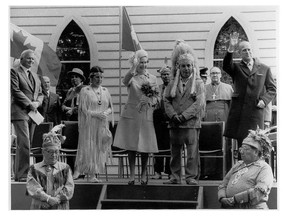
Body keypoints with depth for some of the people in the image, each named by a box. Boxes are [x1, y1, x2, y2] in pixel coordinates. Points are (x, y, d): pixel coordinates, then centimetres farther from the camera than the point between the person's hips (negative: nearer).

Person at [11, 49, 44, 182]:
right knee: (24, 144, -13)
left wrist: (37, 103, 0)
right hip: (20, 112, -8)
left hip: (32, 113, 8)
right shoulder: (14, 71, -1)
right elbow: (15, 91, -11)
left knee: (25, 145, 7)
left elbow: (40, 94, 22)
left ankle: (20, 175, 12)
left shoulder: (34, 76, 23)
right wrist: (29, 104, -12)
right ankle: (22, 176, -11)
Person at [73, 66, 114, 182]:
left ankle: (92, 174, 5)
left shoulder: (105, 91, 12)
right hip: (88, 124, -4)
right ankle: (78, 169, 7)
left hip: (102, 124, 4)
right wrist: (97, 114, -16)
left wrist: (106, 113, -7)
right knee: (87, 147, -6)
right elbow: (83, 109, -6)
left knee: (99, 148, 1)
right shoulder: (85, 91, -2)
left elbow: (110, 107, 15)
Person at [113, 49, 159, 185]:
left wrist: (150, 100, -11)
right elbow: (125, 82, -24)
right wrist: (133, 67, -40)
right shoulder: (131, 77, 2)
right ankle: (132, 175, 9)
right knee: (130, 145, 0)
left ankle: (144, 174, 18)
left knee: (145, 146, 4)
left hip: (146, 116, 2)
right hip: (131, 115, -2)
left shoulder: (152, 78, 11)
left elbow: (157, 98, 12)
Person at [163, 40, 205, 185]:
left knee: (192, 152, -5)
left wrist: (184, 116, -13)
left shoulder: (198, 83, 5)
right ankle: (175, 177, 13)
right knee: (175, 152, 6)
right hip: (175, 124, 3)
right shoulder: (173, 84, 15)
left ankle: (192, 177, 1)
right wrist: (173, 115, -8)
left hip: (192, 123, -3)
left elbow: (199, 103, -5)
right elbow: (166, 100, 8)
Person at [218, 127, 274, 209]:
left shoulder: (264, 168, 2)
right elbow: (223, 184, 19)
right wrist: (222, 198, -2)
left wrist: (234, 199, -13)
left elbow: (259, 191, -12)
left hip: (252, 208, -4)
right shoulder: (238, 165, 22)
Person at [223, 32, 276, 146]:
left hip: (255, 110, 0)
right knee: (241, 143, -3)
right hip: (238, 111, 0)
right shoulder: (236, 68, 11)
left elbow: (272, 89, 14)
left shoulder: (264, 69, 14)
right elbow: (226, 66, -12)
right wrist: (231, 49, -26)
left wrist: (264, 100, -5)